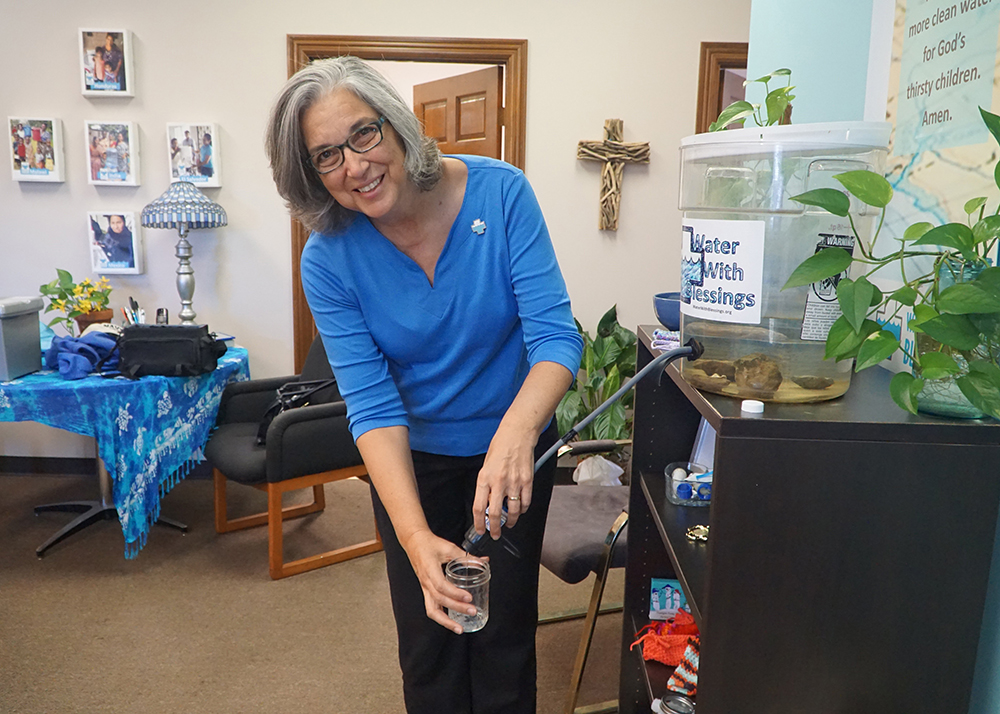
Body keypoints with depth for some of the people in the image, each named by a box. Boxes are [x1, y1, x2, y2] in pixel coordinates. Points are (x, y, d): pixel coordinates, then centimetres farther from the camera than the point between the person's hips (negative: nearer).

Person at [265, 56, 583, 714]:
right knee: (428, 633, 15)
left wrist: (516, 431, -46)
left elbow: (555, 336, -25)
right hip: (412, 458, 1)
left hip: (516, 444, 0)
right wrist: (415, 536, -37)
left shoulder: (500, 192, -21)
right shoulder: (328, 260, -18)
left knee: (504, 628, 14)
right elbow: (372, 404, -24)